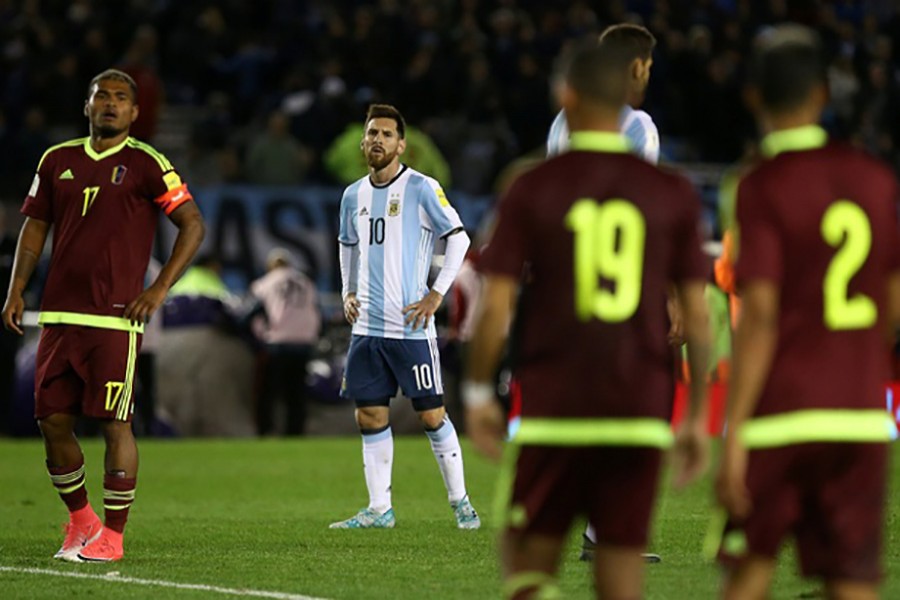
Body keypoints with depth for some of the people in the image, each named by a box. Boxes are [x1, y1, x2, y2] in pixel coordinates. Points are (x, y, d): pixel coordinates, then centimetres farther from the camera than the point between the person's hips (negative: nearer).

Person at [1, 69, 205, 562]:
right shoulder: (57, 160, 13)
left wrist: (159, 289, -7)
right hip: (58, 314, 5)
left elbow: (193, 225, -1)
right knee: (53, 420, 4)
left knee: (114, 423, -5)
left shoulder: (146, 164, -2)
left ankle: (112, 537, 2)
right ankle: (80, 522, 22)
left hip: (114, 317, -5)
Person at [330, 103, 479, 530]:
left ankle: (460, 501, 9)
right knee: (370, 417, 4)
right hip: (367, 327, 5)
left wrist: (437, 293, -10)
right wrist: (348, 292, 14)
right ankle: (379, 508, 10)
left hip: (411, 327, -5)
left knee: (431, 415, -3)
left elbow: (458, 238, -5)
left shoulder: (422, 189, -6)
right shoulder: (353, 196, 11)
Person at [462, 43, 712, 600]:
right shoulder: (673, 194, 1)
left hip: (552, 407, 0)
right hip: (639, 412, 0)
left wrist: (478, 392, 10)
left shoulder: (532, 189, 0)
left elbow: (496, 306, -2)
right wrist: (698, 415, 7)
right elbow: (698, 316, 0)